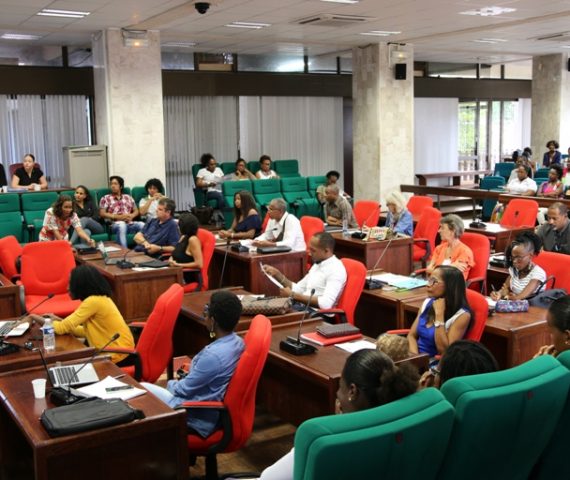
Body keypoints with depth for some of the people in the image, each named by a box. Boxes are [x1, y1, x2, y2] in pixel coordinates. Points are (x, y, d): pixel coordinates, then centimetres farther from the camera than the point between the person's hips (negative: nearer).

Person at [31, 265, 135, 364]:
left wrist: (42, 320, 1)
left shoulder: (93, 301, -20)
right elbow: (87, 331, 12)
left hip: (117, 352, -8)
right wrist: (59, 321, 8)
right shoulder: (101, 298, 7)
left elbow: (62, 328, -16)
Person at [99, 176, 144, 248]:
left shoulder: (128, 197, 24)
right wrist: (117, 216, -10)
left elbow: (136, 211, 22)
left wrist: (131, 216, -3)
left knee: (142, 225, -30)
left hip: (130, 224, 3)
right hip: (115, 224, -3)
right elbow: (102, 213, 3)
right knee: (122, 225, -40)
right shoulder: (105, 198, 14)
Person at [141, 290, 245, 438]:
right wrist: (187, 376, 7)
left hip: (198, 416, -9)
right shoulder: (237, 342, -5)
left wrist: (171, 384, 2)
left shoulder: (213, 355, -32)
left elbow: (184, 389, -17)